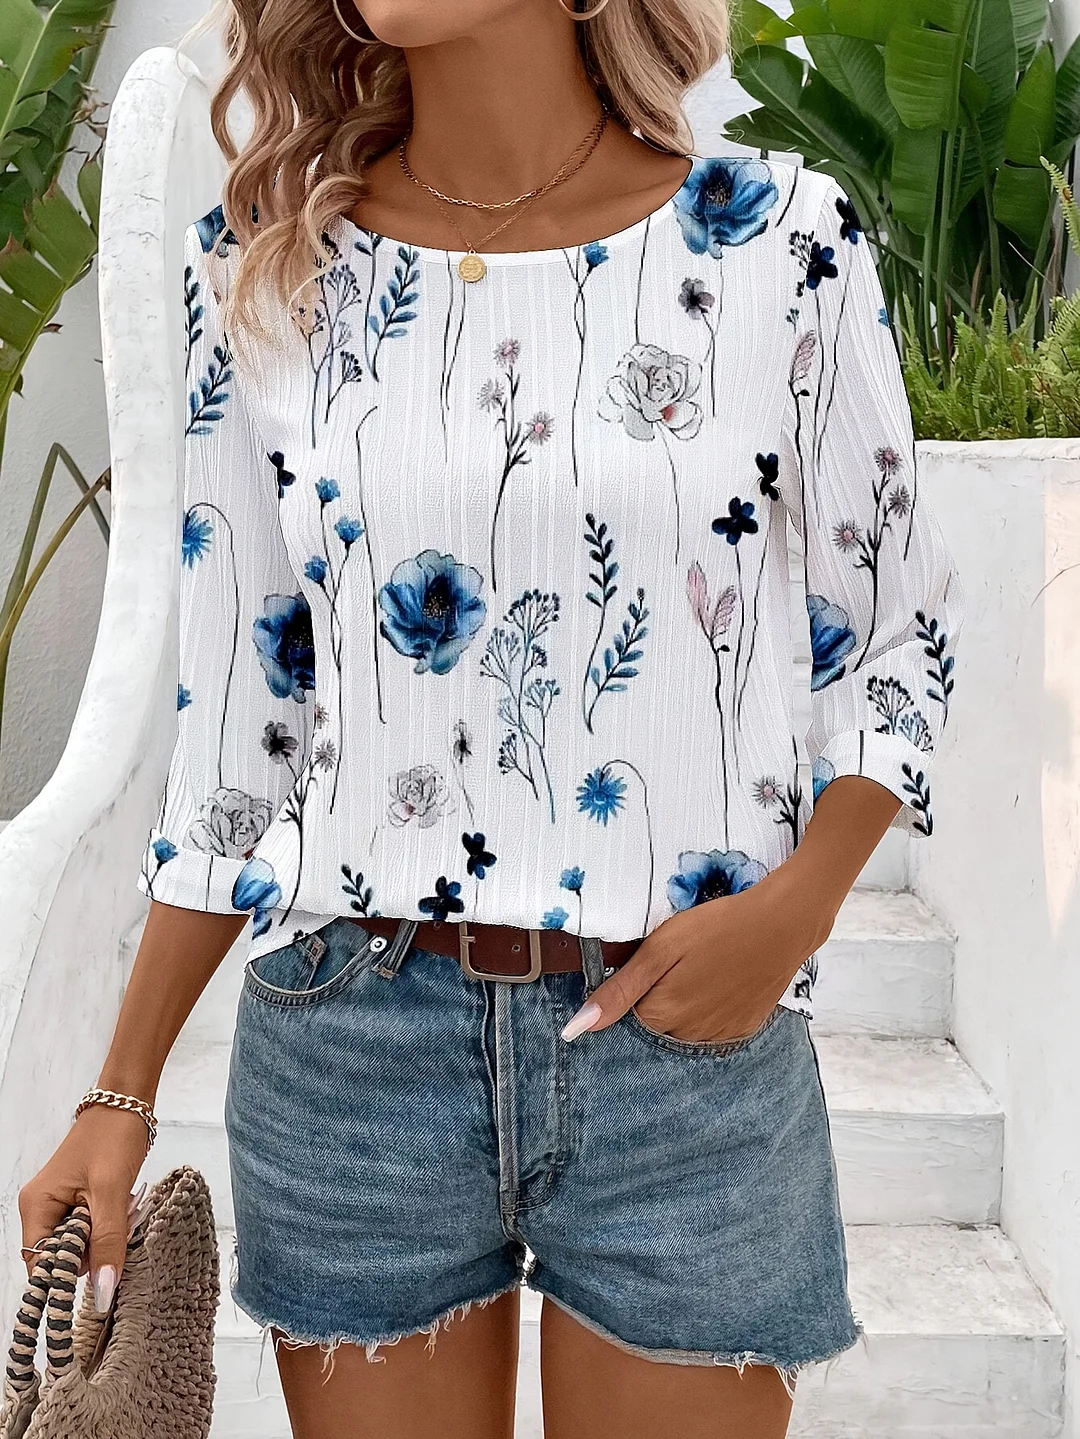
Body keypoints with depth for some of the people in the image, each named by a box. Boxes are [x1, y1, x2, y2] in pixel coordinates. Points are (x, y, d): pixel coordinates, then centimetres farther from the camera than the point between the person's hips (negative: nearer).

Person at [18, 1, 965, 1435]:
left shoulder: (782, 242, -4)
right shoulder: (267, 271, 2)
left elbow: (897, 632, 6)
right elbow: (237, 718, 5)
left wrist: (797, 905, -12)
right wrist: (119, 1100, 5)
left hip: (691, 1039, -1)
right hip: (348, 1036, 2)